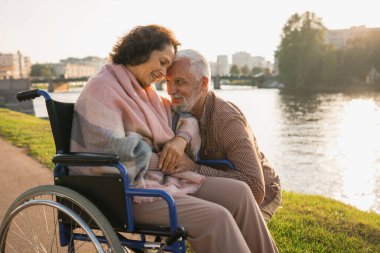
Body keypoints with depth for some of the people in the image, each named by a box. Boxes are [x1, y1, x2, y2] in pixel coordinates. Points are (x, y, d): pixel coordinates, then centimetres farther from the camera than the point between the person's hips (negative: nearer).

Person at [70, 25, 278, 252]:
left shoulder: (146, 92, 15)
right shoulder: (102, 89, -11)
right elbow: (113, 153, -21)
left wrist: (182, 138, 1)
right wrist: (161, 159, -7)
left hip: (165, 178, 8)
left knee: (238, 192, -6)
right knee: (215, 217, -25)